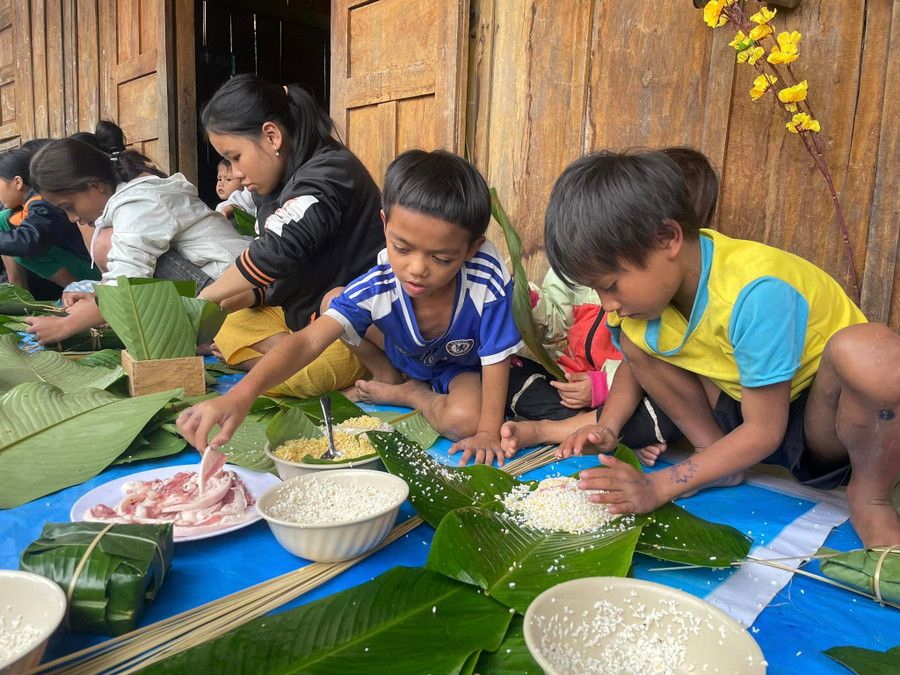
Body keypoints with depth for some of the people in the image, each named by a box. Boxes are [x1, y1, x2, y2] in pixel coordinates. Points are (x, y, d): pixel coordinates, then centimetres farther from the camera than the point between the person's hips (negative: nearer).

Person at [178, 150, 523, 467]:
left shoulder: (488, 284, -38)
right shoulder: (376, 286, -32)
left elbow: (496, 360, -27)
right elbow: (307, 341, -40)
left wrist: (488, 432, -31)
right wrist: (242, 394, -55)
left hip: (464, 367, -2)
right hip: (405, 356, 3)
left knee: (463, 420, -36)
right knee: (334, 299, -11)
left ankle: (406, 395, -3)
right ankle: (402, 384, -3)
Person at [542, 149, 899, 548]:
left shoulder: (754, 293, -34)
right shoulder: (649, 282, -13)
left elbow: (764, 431, -26)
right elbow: (635, 366, 7)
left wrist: (658, 486, -28)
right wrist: (608, 428, -12)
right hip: (745, 409, 6)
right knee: (634, 341, -8)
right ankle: (716, 454, 2)